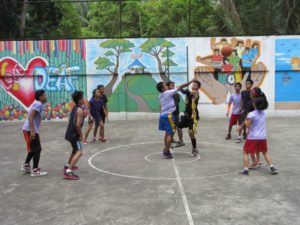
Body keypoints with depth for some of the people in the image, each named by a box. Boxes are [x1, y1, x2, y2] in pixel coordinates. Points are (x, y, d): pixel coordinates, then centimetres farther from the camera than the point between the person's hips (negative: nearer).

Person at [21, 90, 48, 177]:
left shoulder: (37, 104, 17)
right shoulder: (38, 104, -14)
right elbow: (30, 117, -22)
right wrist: (32, 131, -27)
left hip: (29, 130, 10)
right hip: (30, 130, -10)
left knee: (33, 149, 22)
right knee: (37, 149, -3)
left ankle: (26, 166, 29)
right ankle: (35, 171, 2)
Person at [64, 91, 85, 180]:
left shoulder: (75, 108, 12)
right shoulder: (80, 110, -17)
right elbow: (78, 124, -23)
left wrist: (84, 115, 18)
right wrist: (81, 135, -12)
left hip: (70, 133, 10)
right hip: (74, 134, -10)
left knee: (75, 150, 30)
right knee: (79, 152, -17)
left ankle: (68, 165, 45)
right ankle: (68, 172, -25)